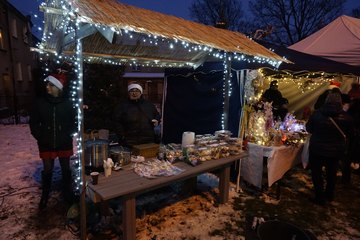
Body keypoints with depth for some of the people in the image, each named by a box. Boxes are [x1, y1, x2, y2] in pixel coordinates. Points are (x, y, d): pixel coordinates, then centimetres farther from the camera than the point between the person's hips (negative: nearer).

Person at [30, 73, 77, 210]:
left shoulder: (67, 103, -6)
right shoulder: (40, 102, -6)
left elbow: (73, 121, 3)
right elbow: (33, 122, 3)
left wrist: (68, 134, -6)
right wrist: (39, 136, -5)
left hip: (64, 143, 0)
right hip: (46, 144, 0)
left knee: (66, 169, 13)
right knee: (47, 170, 12)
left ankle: (68, 194, 31)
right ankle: (45, 196, 32)